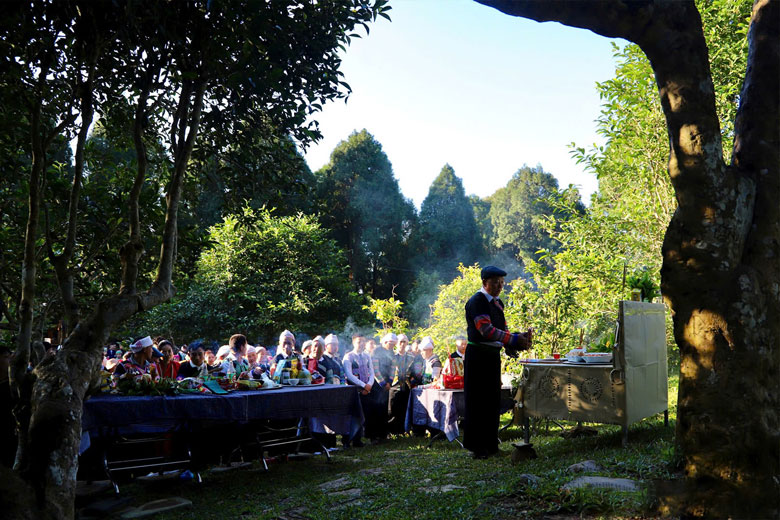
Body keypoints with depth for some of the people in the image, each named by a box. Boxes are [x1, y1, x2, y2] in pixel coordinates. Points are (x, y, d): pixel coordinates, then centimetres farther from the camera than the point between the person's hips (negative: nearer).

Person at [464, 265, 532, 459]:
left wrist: (521, 338, -5)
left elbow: (502, 331, 14)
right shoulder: (477, 301, -12)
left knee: (492, 401, 11)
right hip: (477, 355, -8)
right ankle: (475, 447, 4)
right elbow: (486, 330, -23)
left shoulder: (497, 303, 15)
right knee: (477, 401, -3)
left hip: (493, 356, 8)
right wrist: (515, 340, -25)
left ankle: (490, 444, 20)